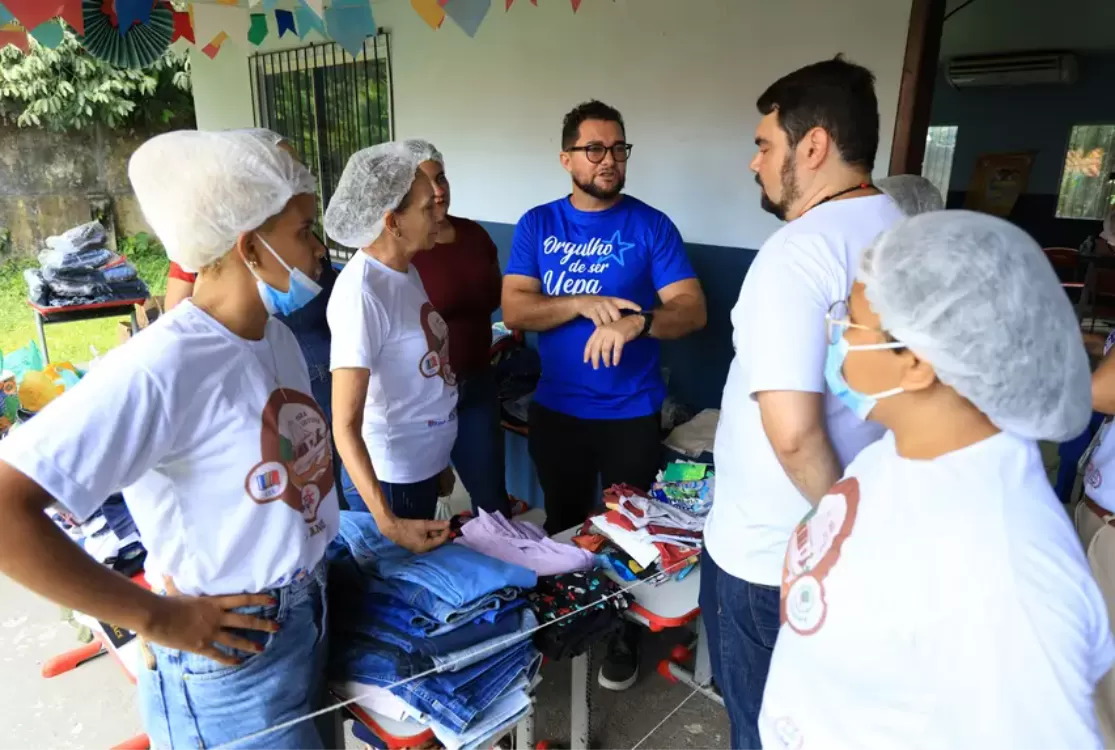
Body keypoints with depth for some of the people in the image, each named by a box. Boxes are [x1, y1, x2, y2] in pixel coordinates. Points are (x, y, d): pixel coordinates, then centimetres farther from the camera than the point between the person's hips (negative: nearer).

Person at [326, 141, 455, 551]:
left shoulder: (406, 270, 2)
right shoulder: (361, 293, -24)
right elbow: (345, 426, -25)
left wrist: (437, 459, 17)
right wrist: (387, 524, -31)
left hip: (423, 465, 8)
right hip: (389, 477, -8)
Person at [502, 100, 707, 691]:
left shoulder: (650, 226, -7)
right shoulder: (537, 225, -1)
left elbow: (692, 309, -13)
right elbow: (514, 310, -9)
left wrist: (637, 321, -31)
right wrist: (584, 303, -23)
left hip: (632, 413, -2)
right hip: (555, 409, 2)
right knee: (562, 525, 21)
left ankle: (623, 632, 37)